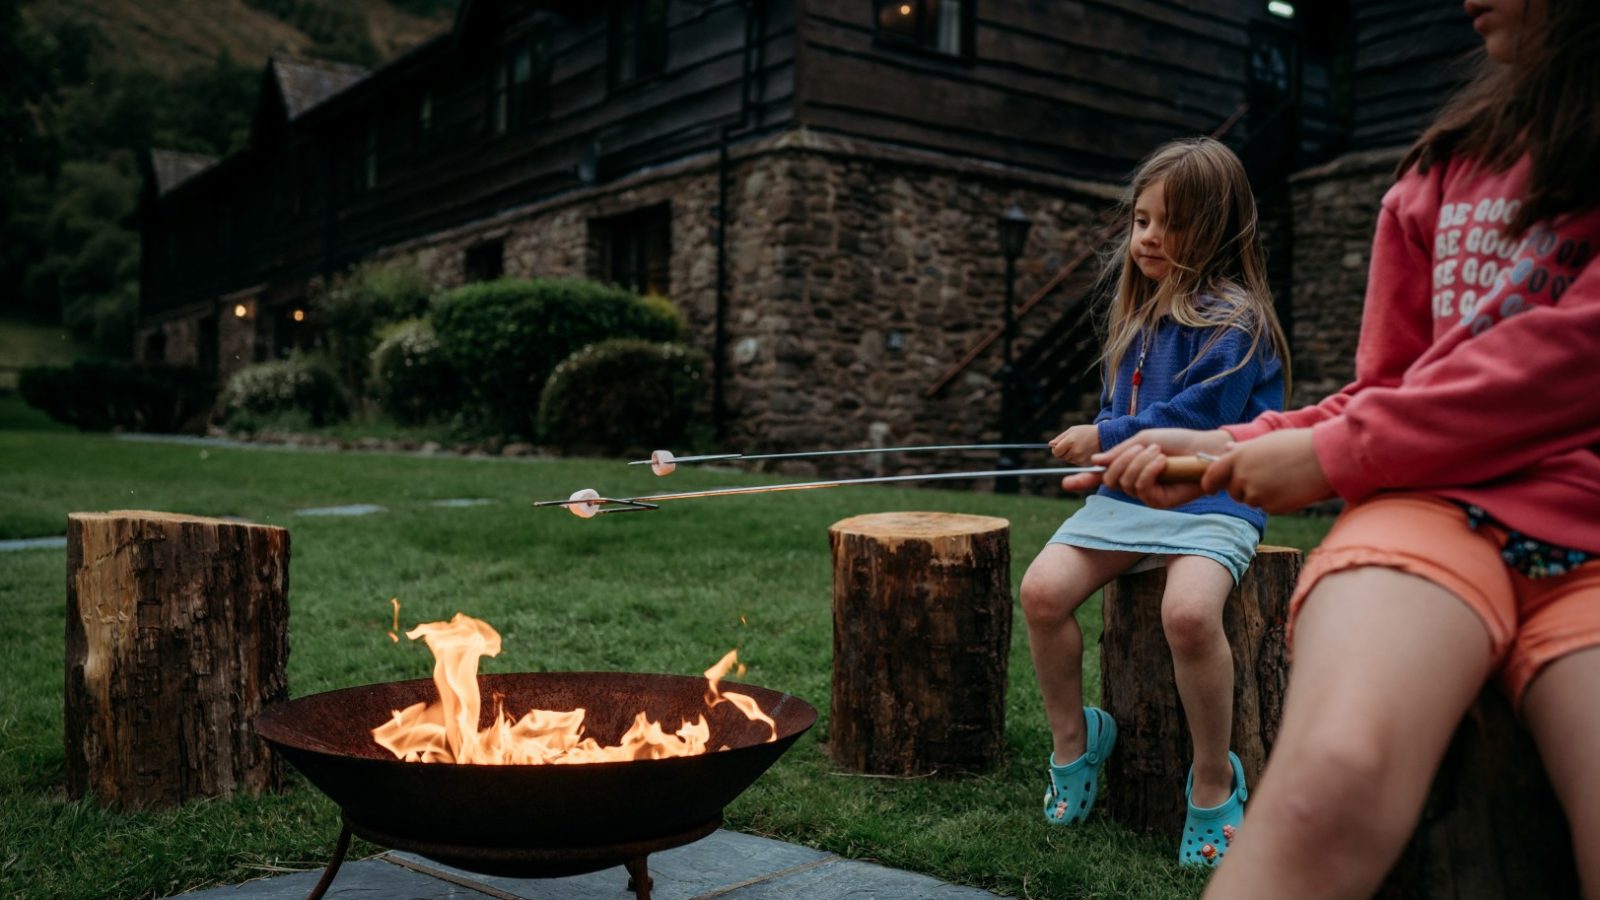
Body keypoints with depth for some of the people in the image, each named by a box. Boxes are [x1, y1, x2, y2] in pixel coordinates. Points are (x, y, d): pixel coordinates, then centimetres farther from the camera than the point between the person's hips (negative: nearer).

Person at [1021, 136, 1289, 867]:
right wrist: (1101, 444, 6)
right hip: (1129, 494, 7)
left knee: (1189, 611, -34)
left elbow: (1197, 421, -17)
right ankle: (1072, 736, 5)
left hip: (1210, 500, -6)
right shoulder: (1139, 317, 17)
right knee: (1042, 588, -17)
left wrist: (1105, 439, -9)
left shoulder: (1232, 320, -7)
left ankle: (1214, 780, -11)